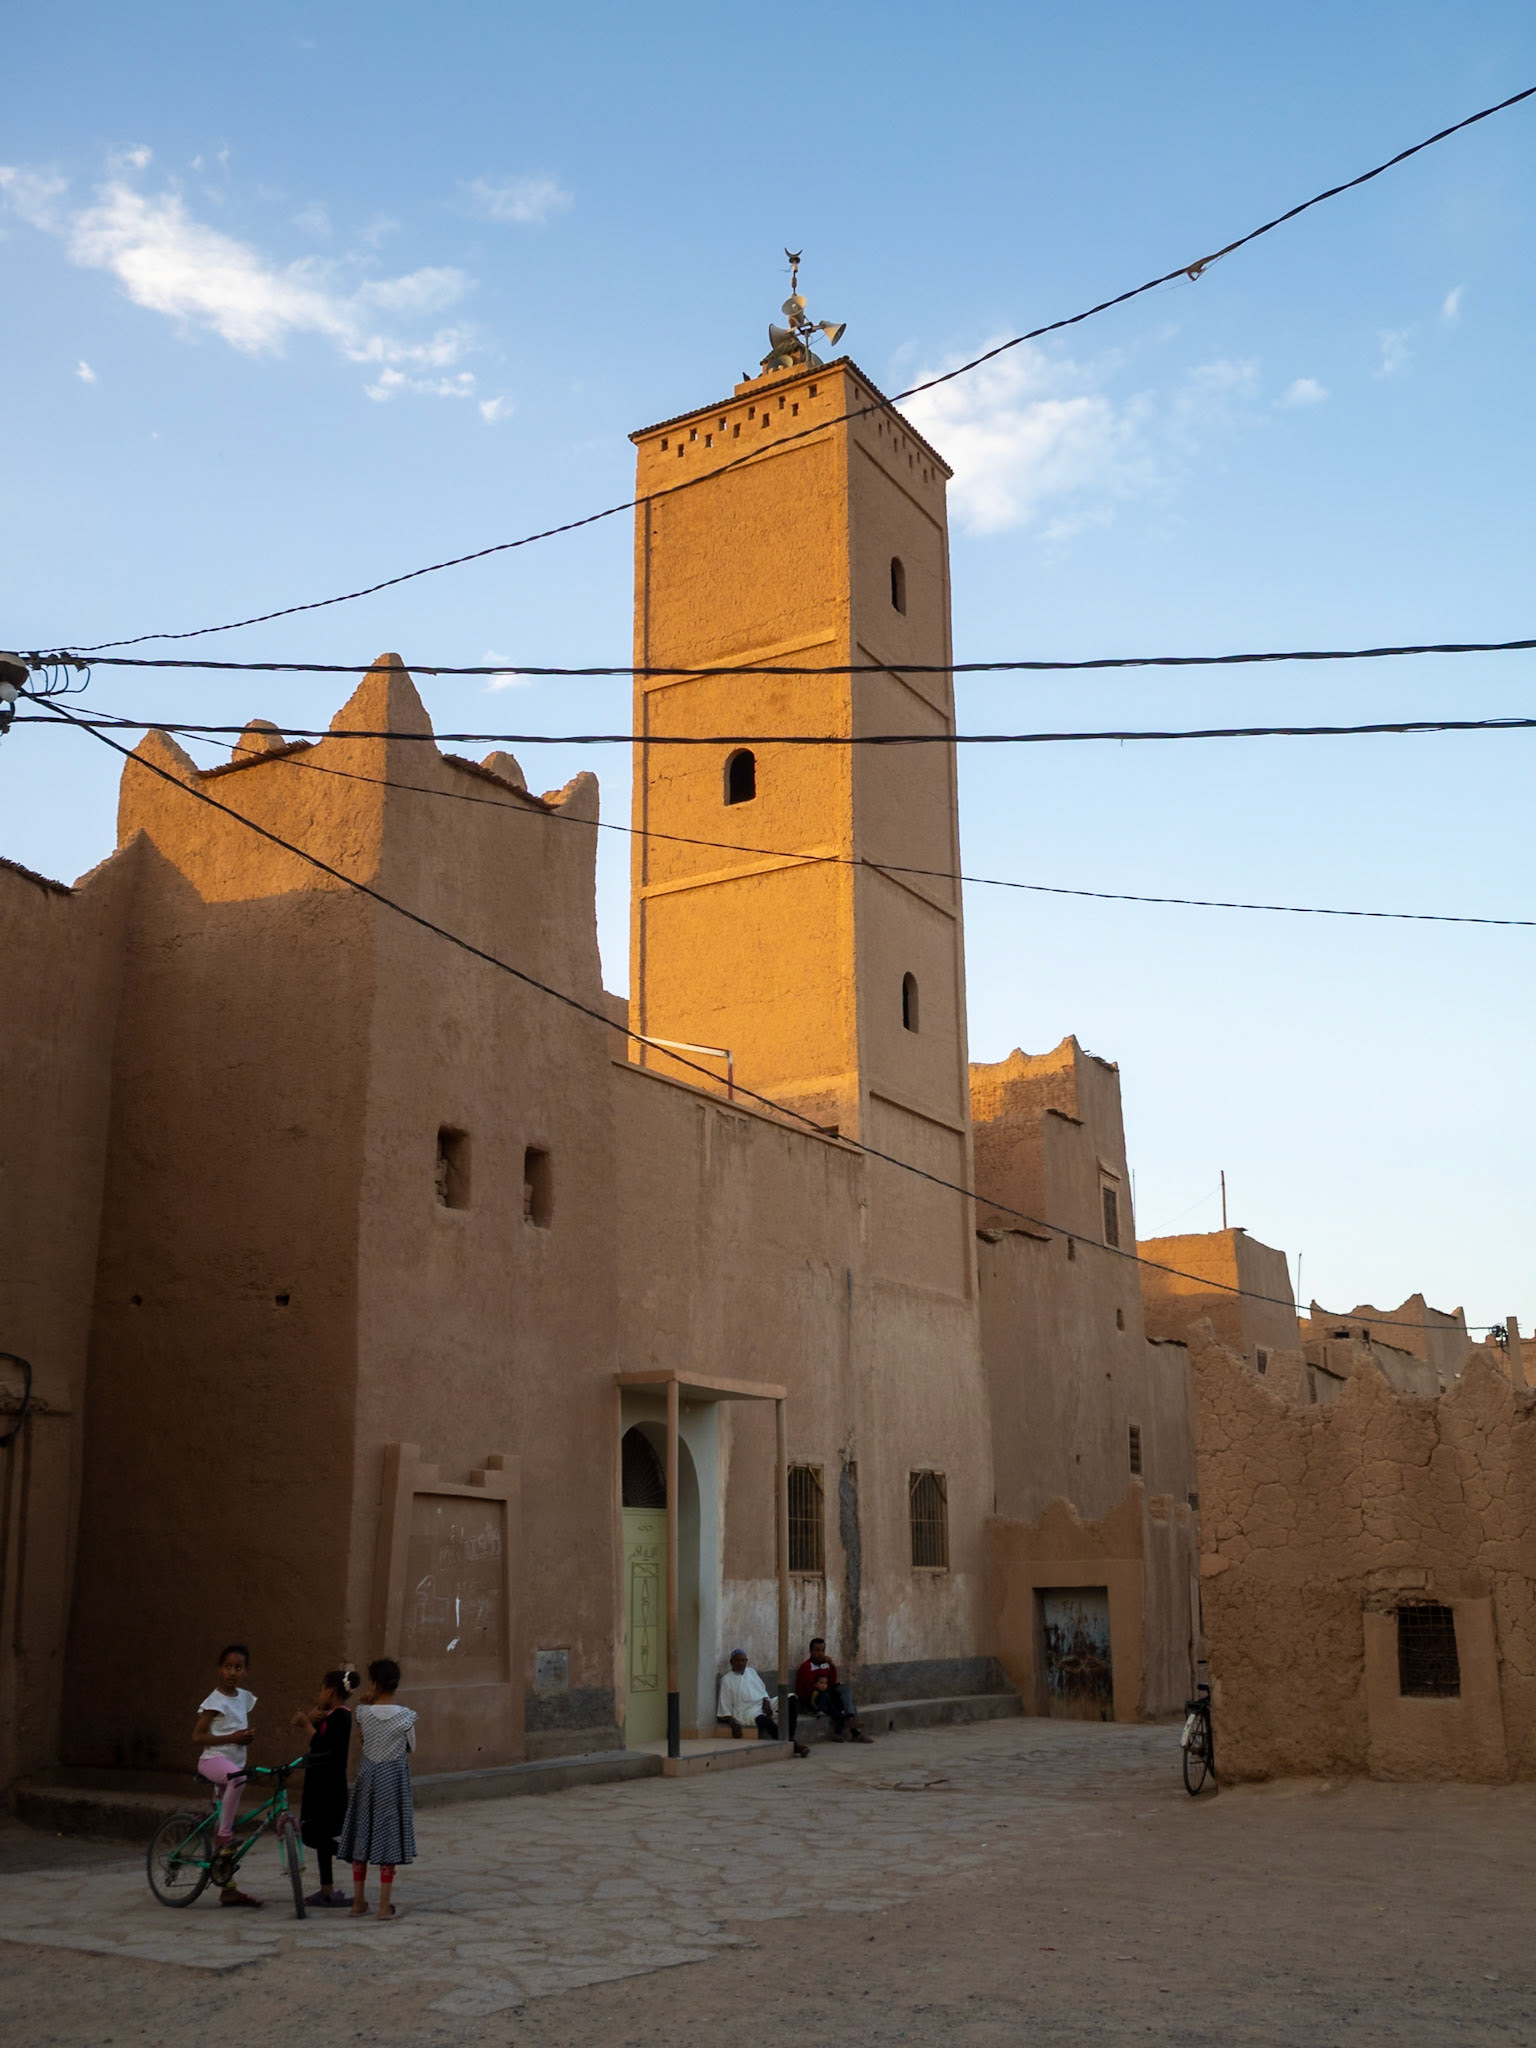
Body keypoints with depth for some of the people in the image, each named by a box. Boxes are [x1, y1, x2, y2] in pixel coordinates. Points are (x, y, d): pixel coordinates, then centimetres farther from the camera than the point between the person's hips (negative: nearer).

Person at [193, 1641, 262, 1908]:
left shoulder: (245, 1697, 11)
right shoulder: (215, 1701, -10)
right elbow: (197, 1735, -13)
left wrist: (247, 1738, 4)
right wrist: (232, 1738, -21)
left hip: (235, 1762, 7)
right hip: (213, 1758, -7)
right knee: (237, 1778, -41)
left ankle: (228, 1890, 15)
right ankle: (224, 1836, -29)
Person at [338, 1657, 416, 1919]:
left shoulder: (363, 1713, -8)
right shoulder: (406, 1716, -12)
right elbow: (411, 1747, 2)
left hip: (368, 1777, 2)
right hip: (394, 1780, -2)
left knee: (362, 1837, 13)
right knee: (389, 1839, 4)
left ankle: (359, 1900, 21)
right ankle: (385, 1905, 5)